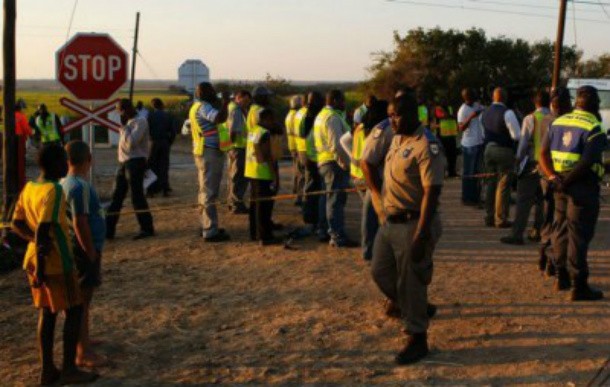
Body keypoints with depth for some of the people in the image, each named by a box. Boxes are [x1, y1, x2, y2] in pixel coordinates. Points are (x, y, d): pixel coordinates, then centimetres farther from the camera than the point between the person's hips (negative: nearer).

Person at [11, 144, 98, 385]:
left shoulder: (28, 188, 7)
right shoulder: (54, 190, -20)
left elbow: (17, 224, 9)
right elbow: (43, 229, -25)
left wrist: (35, 241, -3)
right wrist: (41, 267, -22)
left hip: (36, 258, 8)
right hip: (56, 262, -8)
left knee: (47, 312, 14)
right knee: (74, 311, 3)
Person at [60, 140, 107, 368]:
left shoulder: (65, 183, 8)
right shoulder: (80, 186, -21)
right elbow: (80, 223, -24)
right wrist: (92, 253, -19)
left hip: (79, 249, 10)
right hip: (84, 249, -10)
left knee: (81, 299, 20)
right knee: (83, 300, -4)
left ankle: (81, 342, 33)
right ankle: (83, 352, 3)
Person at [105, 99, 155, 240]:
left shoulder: (140, 122, -12)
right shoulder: (129, 122, 16)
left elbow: (131, 142, -21)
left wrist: (123, 126, -15)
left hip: (135, 162, -9)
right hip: (124, 162, 9)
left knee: (137, 197, -6)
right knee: (116, 197, 9)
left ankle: (147, 229, 4)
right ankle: (108, 230, 14)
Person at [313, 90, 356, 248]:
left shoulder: (322, 115, 17)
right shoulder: (333, 117, -15)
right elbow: (336, 144, -23)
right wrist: (345, 162, -17)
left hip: (324, 161, 10)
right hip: (335, 163, -10)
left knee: (333, 199, 17)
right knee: (336, 200, -9)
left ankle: (334, 233, 25)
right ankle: (338, 237, -8)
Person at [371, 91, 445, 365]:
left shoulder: (427, 146, -19)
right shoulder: (397, 139, 8)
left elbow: (431, 193, -23)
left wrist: (420, 236, -26)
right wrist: (383, 205, 19)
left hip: (412, 224, -9)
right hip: (390, 220, 9)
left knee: (411, 283, 1)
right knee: (380, 271, 16)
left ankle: (417, 339, 17)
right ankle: (414, 310, 37)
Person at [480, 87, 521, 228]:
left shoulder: (484, 113, 7)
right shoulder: (507, 113, -15)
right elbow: (517, 135, -15)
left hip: (488, 149, 7)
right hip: (504, 151, -7)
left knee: (491, 184, 14)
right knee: (503, 185, -1)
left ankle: (489, 217, 18)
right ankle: (501, 219, 1)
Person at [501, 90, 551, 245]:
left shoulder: (530, 119, -8)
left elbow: (524, 142, -7)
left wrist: (519, 159, 3)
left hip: (532, 164, -4)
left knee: (524, 201, -4)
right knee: (542, 200, 14)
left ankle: (517, 234, -7)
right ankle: (538, 232, 17)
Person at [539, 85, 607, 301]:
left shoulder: (558, 122, 10)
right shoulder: (593, 128, -13)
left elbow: (544, 152, 5)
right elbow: (586, 163, -21)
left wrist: (552, 177, -4)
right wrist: (566, 183, -14)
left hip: (561, 184, 7)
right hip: (582, 186, -7)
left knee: (561, 230, 17)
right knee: (579, 235, -4)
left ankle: (562, 278, 28)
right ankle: (579, 287, 0)